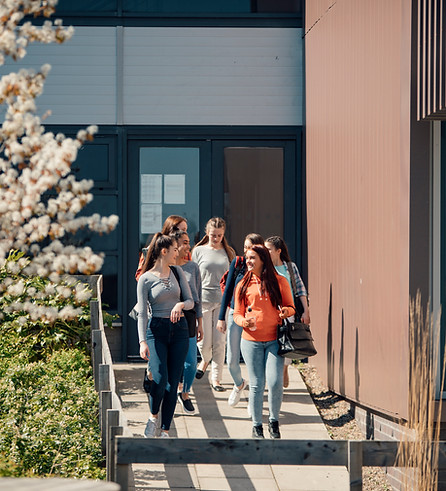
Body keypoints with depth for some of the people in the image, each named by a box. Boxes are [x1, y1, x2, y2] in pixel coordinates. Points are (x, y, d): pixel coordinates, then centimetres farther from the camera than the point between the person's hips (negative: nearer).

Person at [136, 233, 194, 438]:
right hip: (157, 330, -4)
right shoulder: (146, 279, -3)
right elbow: (142, 313, -5)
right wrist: (143, 341, -15)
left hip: (179, 329, 4)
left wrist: (181, 304, -15)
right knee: (160, 379, -18)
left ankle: (165, 431, 7)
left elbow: (191, 301, 9)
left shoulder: (177, 272, 9)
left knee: (173, 383, 1)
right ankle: (153, 417, 9)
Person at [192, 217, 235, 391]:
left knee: (219, 342, -4)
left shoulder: (229, 252, 10)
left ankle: (216, 378, 5)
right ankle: (205, 359, 32)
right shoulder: (199, 251, 6)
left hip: (223, 300, 1)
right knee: (205, 342, -2)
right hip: (204, 300, -1)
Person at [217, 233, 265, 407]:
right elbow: (228, 291, 6)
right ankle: (239, 384, 37)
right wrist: (221, 317, 5)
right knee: (232, 361, 5)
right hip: (235, 315, 2)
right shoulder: (237, 263, 0)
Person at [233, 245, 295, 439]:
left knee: (275, 383, -10)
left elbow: (291, 307, 11)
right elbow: (237, 314, 11)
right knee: (256, 384, 2)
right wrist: (243, 321, -12)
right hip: (251, 341, 1)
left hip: (274, 340, -1)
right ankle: (256, 425, 15)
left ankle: (274, 421, 11)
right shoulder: (243, 285, 8)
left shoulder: (279, 282, 4)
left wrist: (286, 311, -13)